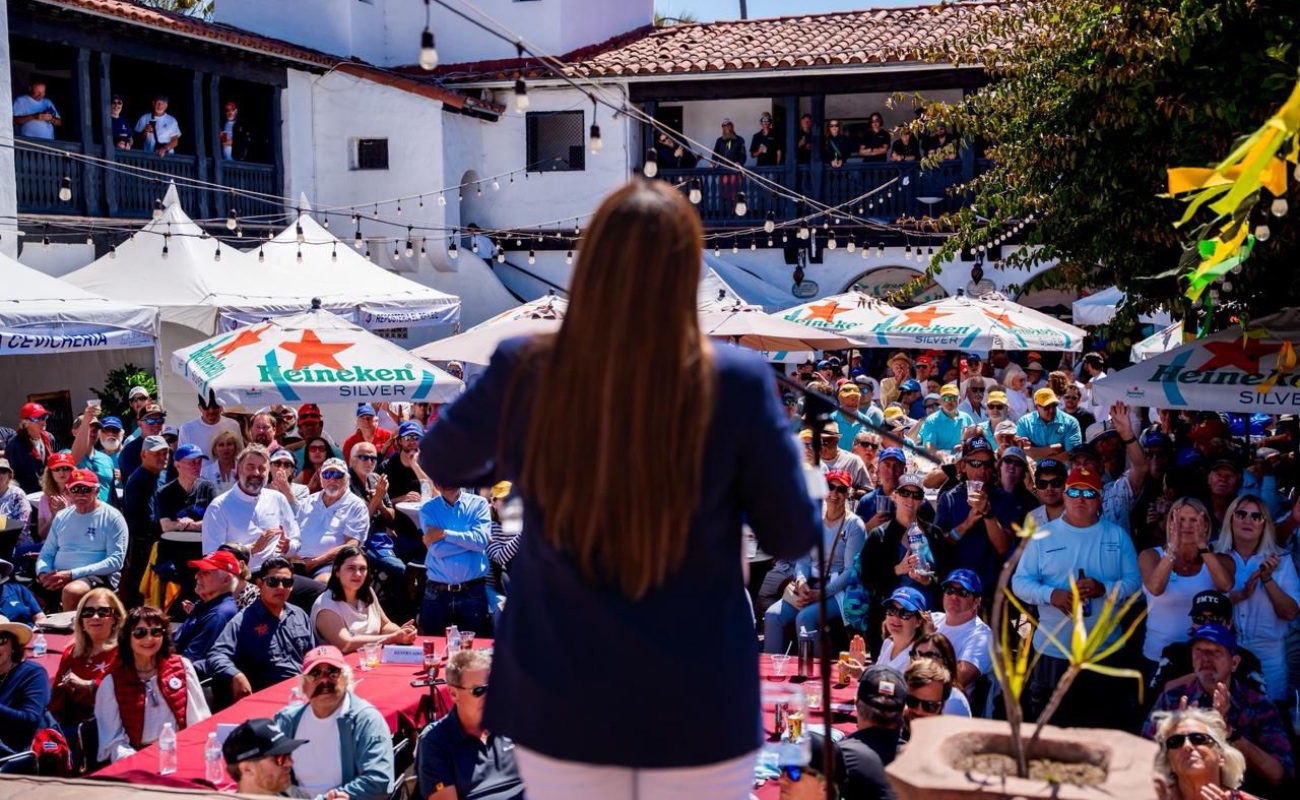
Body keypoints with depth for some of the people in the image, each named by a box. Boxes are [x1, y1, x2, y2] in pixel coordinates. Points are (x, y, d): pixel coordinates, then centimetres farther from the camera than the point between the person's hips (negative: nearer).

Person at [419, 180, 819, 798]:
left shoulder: (522, 373, -12)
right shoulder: (736, 382, -17)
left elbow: (441, 464, 8)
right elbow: (793, 538, -6)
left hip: (561, 701, 1)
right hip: (698, 703, -1)